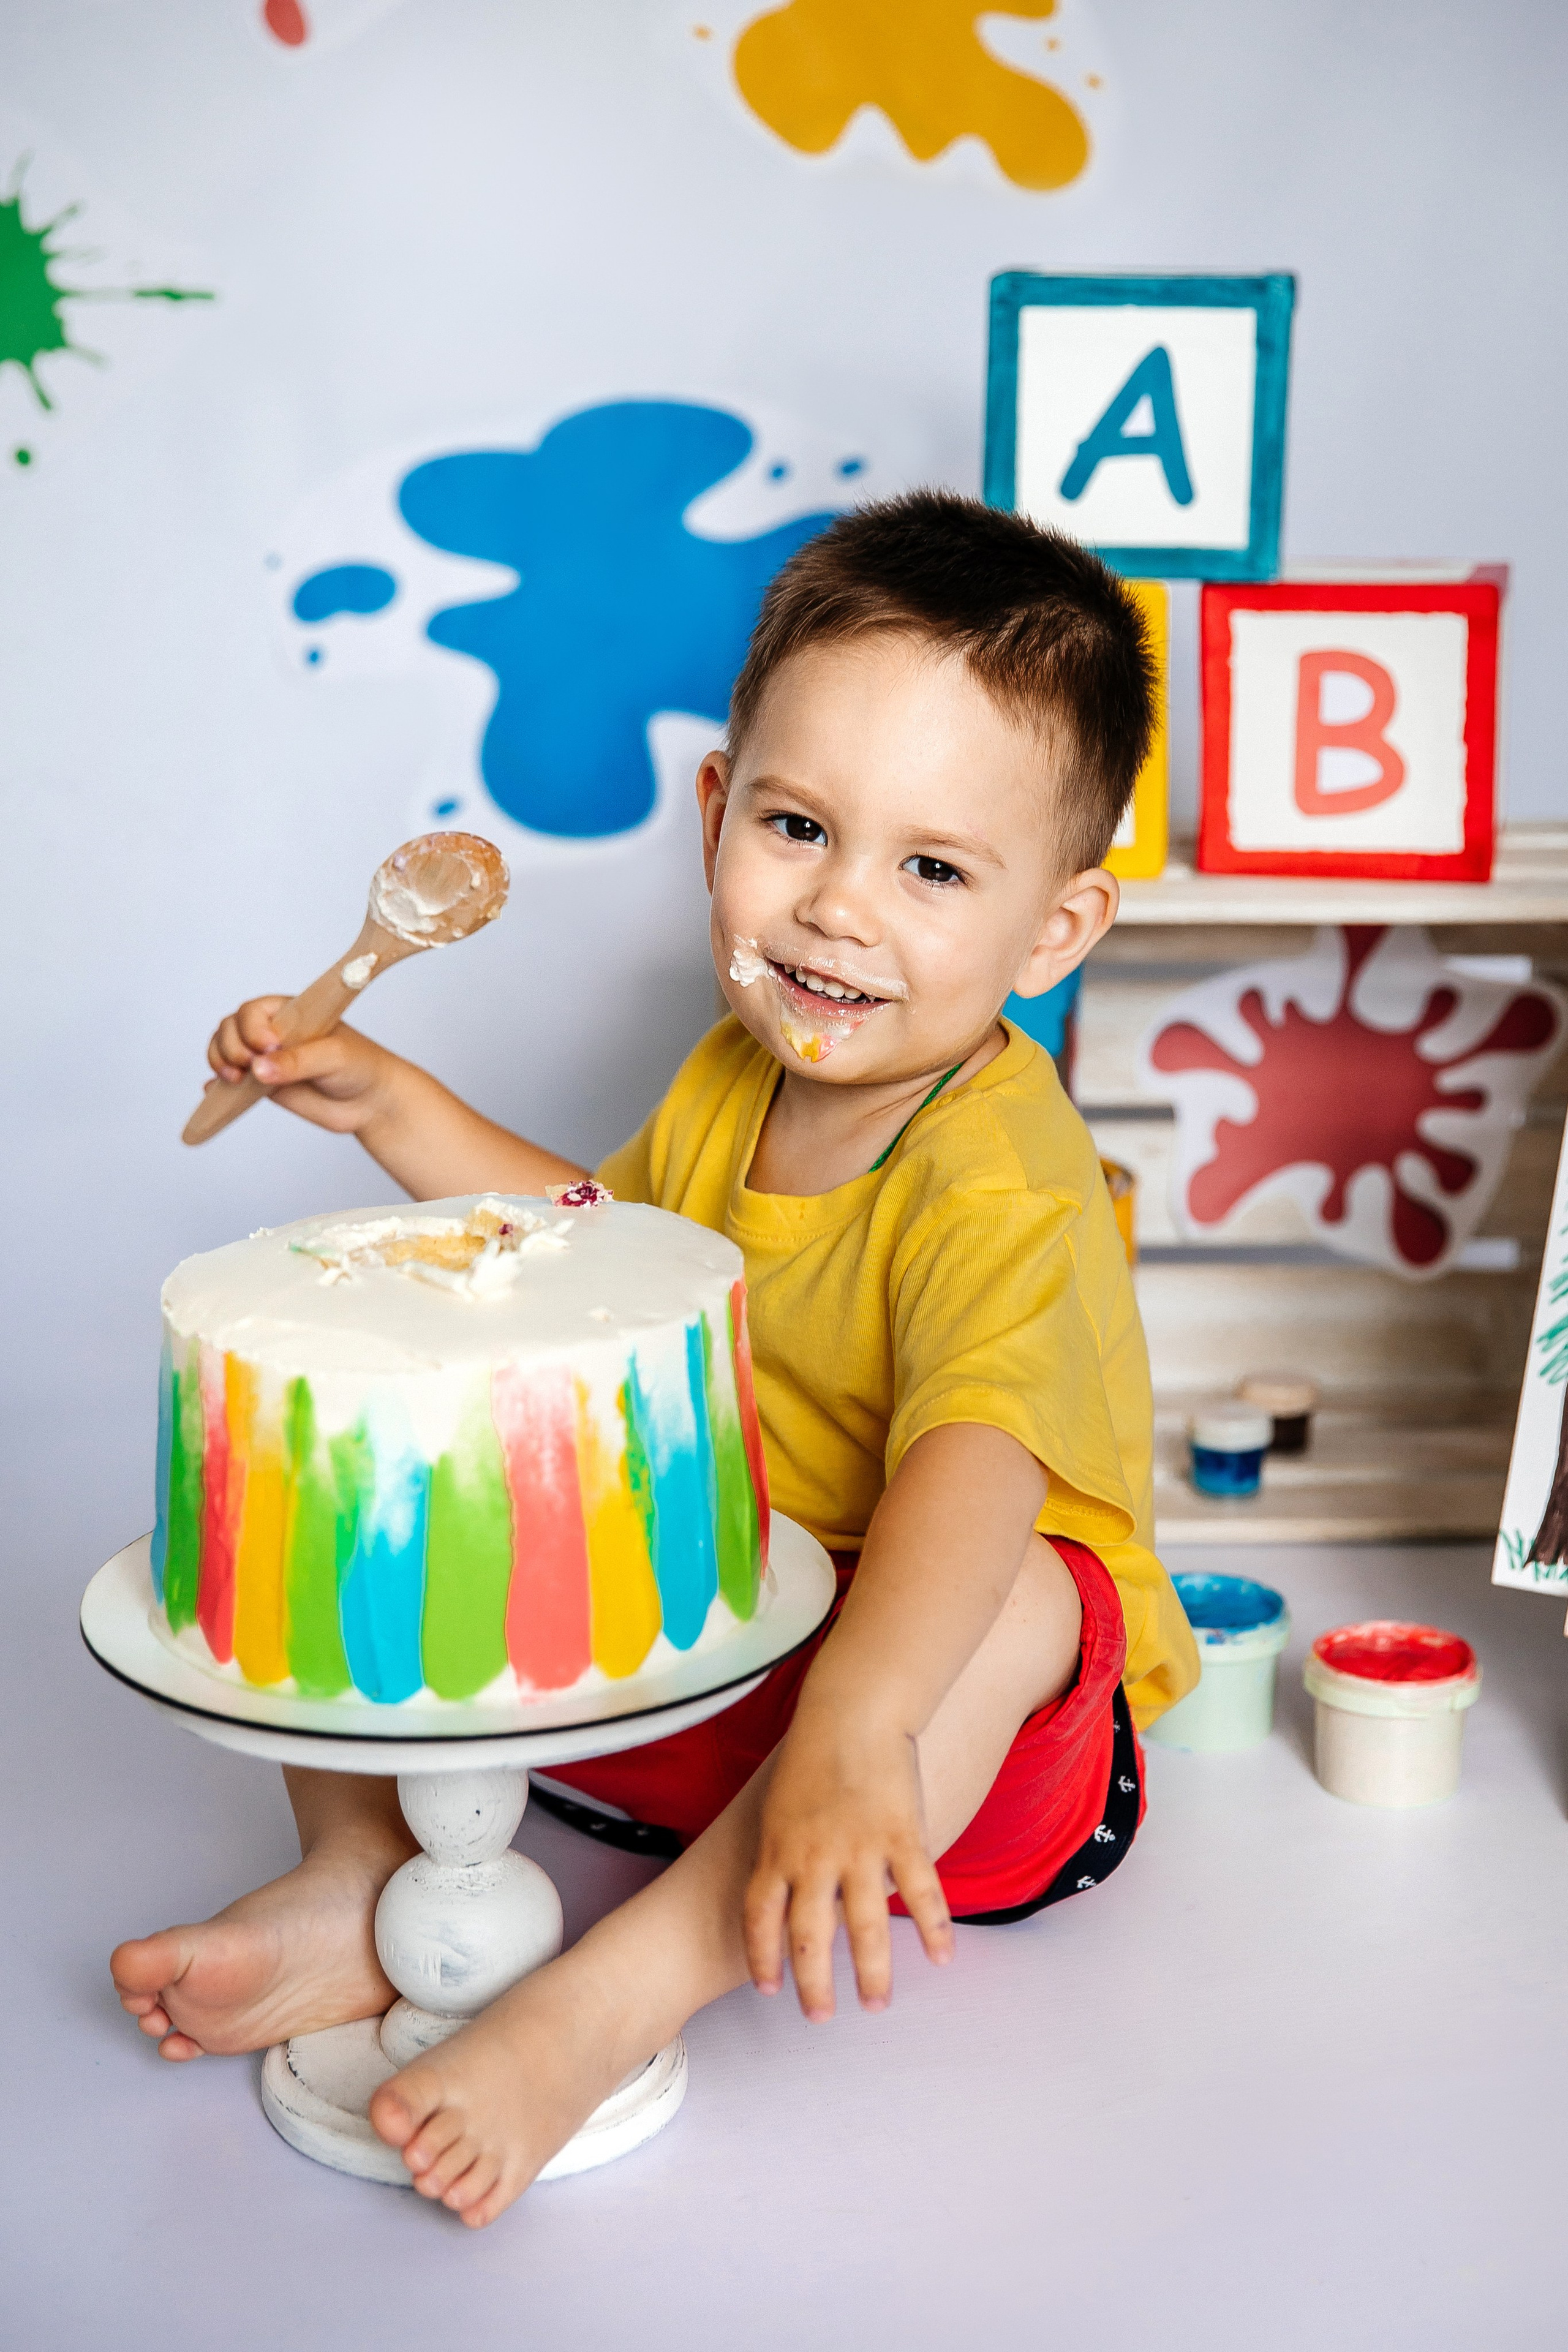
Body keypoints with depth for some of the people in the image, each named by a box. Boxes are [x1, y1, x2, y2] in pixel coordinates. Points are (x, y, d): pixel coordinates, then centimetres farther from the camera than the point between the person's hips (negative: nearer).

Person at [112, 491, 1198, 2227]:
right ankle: (362, 1878, -9)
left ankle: (610, 2000, -38)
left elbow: (973, 1467, -46)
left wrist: (856, 1724, -63)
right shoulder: (735, 1082, 0)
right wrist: (393, 1105, 12)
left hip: (982, 1727, -7)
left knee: (1005, 1611, -42)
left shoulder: (1005, 1187, -27)